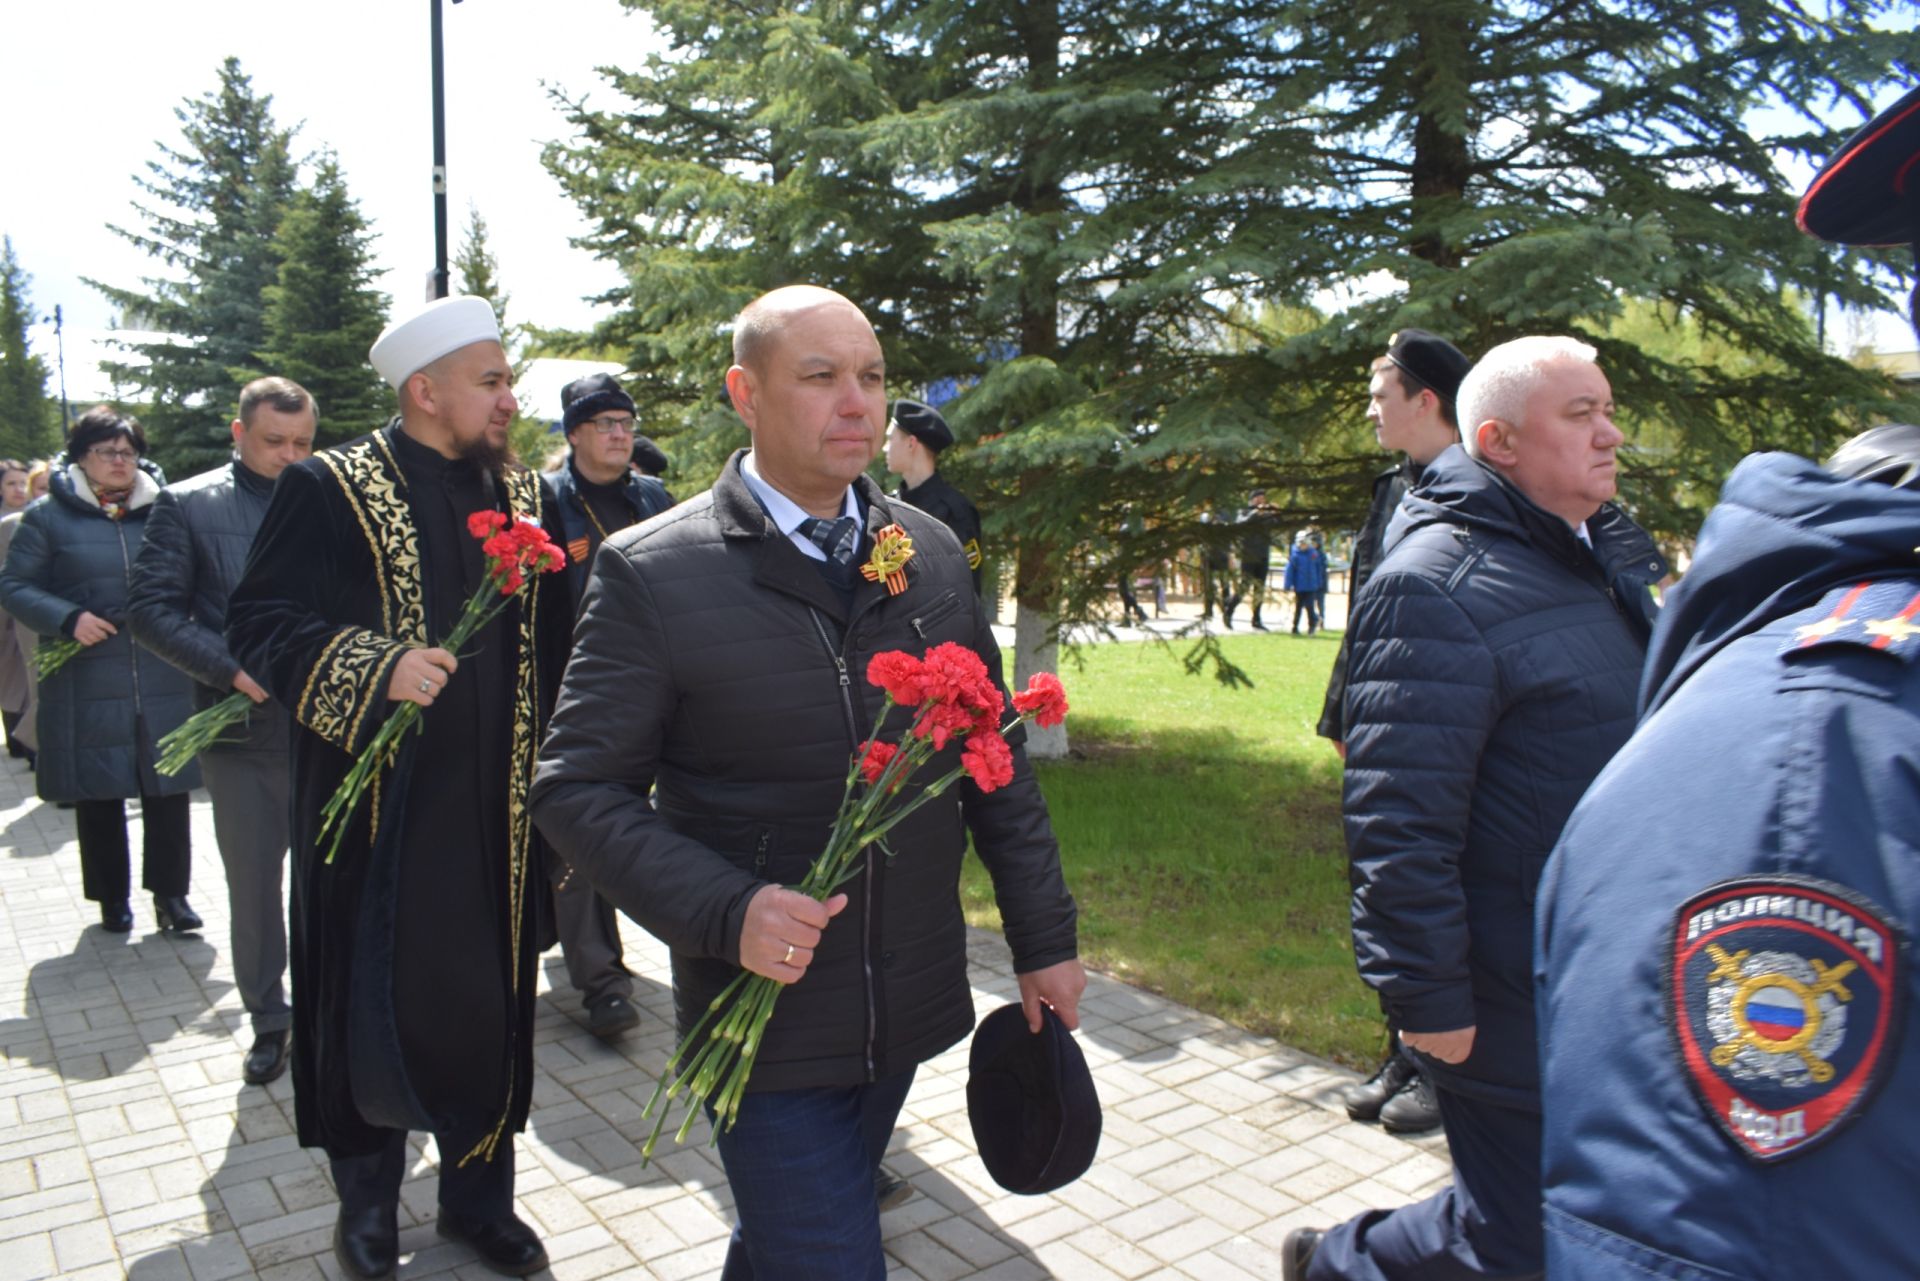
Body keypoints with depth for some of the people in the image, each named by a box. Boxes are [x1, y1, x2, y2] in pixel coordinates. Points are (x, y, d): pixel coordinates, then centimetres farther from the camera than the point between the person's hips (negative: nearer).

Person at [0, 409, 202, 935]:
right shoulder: (50, 516, 3)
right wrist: (68, 618, -14)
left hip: (164, 684, 2)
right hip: (88, 686, -1)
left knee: (167, 789, 2)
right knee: (98, 794, 7)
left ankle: (170, 892, 13)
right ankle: (112, 896, 21)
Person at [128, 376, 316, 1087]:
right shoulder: (187, 505, 0)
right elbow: (151, 608, -3)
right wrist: (231, 668, -15)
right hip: (244, 731, 0)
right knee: (254, 885, 11)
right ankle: (268, 1021, 28)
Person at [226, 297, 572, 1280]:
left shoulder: (524, 494, 9)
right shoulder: (328, 490, -5)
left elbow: (555, 643, 10)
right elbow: (258, 620, -8)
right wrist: (374, 668, -23)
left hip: (498, 811, 4)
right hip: (375, 807, -4)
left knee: (491, 1004, 12)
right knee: (375, 1003, 7)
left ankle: (478, 1194, 32)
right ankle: (367, 1196, 32)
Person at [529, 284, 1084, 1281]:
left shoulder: (931, 552, 2)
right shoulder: (651, 572, -12)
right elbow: (577, 789, -11)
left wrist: (1045, 939, 6)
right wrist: (726, 910, -25)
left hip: (909, 1009, 5)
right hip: (765, 1012, -5)